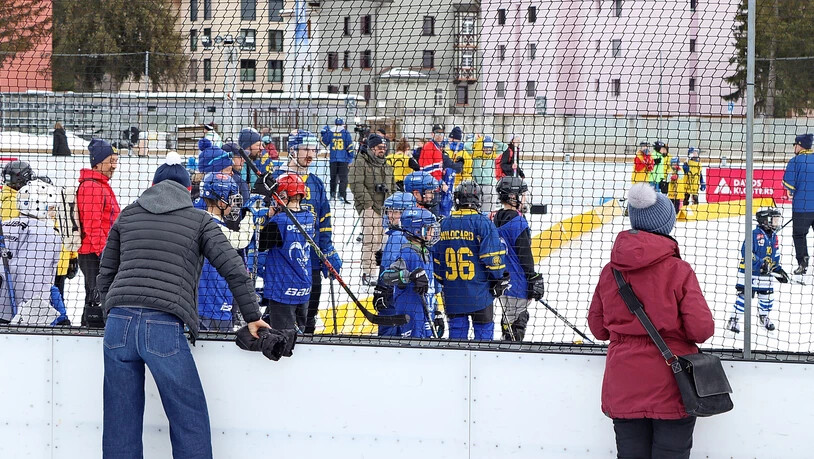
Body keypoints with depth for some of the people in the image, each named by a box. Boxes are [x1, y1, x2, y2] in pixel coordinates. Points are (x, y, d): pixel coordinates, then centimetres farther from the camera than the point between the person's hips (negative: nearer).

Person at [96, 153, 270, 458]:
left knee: (121, 421, 8)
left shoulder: (127, 217, 21)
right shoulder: (200, 221, 11)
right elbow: (234, 270, 3)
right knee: (189, 421, 3)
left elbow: (105, 275, 24)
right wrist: (252, 318, 10)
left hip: (119, 322, 4)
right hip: (165, 328, -4)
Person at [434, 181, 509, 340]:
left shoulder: (444, 224, 6)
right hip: (479, 293, -4)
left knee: (457, 329, 11)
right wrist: (500, 279, 0)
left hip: (452, 293, 4)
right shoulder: (483, 223, -10)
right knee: (484, 329, 4)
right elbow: (493, 256, -13)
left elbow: (435, 258, 11)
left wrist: (441, 282, 22)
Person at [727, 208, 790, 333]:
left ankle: (764, 316, 33)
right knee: (744, 295, -5)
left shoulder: (774, 237, 9)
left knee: (767, 294, 11)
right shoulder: (755, 234, -16)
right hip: (749, 272, -7)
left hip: (766, 273, 7)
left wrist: (778, 269, 13)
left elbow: (775, 256, 20)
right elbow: (746, 252, -22)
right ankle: (734, 320, 2)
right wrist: (760, 263, -27)